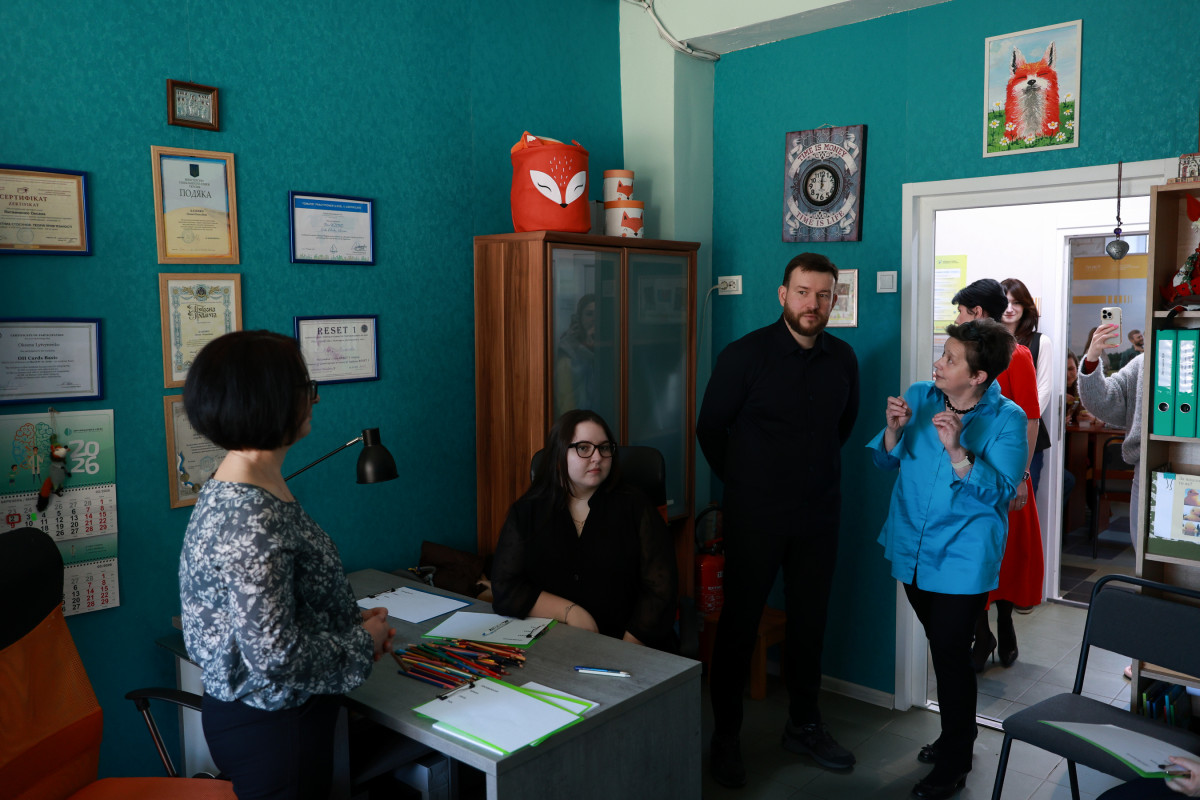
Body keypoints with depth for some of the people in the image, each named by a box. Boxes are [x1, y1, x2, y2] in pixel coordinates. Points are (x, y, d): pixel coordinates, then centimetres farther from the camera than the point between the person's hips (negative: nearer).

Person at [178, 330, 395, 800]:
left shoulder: (234, 490, 3)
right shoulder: (251, 517, -29)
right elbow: (274, 657, -30)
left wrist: (353, 620, 3)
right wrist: (363, 642, -15)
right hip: (272, 726, -9)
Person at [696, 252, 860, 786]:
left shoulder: (843, 358, 3)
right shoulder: (745, 355, -11)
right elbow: (710, 428, -3)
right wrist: (744, 482, 6)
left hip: (820, 514, 4)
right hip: (755, 516, -4)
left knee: (810, 619, 14)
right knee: (739, 621, 5)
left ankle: (804, 725, 32)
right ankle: (726, 735, 20)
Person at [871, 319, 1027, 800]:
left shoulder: (1006, 419, -12)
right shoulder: (920, 396, -1)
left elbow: (1001, 493, -18)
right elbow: (886, 461, 3)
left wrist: (956, 452, -30)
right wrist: (895, 429, -18)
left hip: (963, 561, -4)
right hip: (913, 551, 5)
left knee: (951, 654, 1)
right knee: (942, 648, 20)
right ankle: (958, 733, 41)